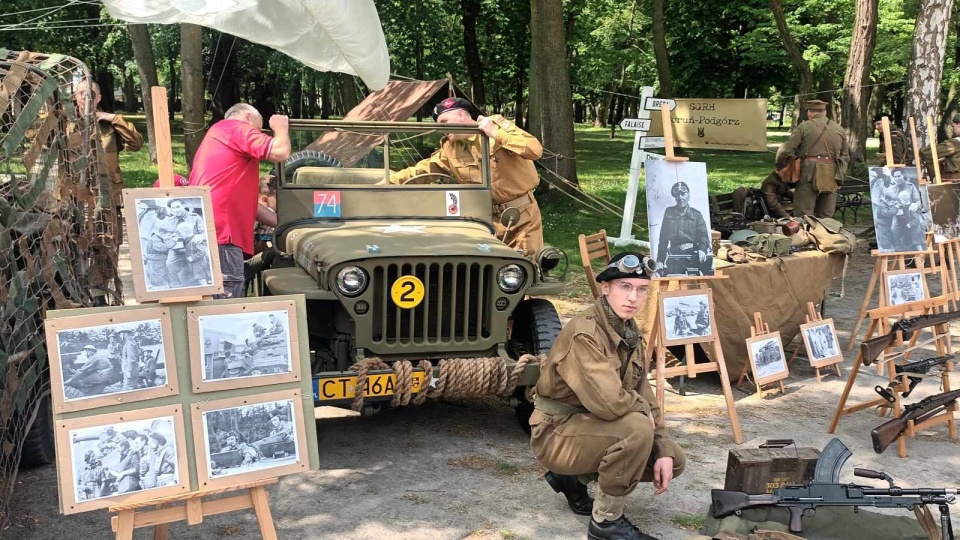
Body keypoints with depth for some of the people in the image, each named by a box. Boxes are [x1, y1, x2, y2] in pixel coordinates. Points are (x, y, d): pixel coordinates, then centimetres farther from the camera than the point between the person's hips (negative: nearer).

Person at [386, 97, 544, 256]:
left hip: (523, 214, -4)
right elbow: (419, 172, 7)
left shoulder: (497, 124, -10)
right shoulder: (449, 149, 4)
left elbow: (535, 150, -22)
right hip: (490, 219, 4)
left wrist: (496, 134, -28)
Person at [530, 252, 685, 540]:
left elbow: (643, 395, 6)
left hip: (590, 426, 9)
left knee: (675, 460, 7)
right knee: (637, 427, -32)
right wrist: (643, 408, -15)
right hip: (558, 433, -9)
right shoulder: (585, 333, -26)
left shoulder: (629, 329, 3)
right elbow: (609, 402, -37)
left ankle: (573, 477, 14)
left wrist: (663, 451, -5)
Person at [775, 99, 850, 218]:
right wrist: (840, 177, 22)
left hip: (809, 174, -5)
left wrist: (779, 166, 11)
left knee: (804, 216, -2)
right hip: (831, 177, 5)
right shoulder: (840, 129, 16)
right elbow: (845, 156, 19)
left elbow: (785, 150, -5)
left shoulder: (804, 127, -1)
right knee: (826, 217, 10)